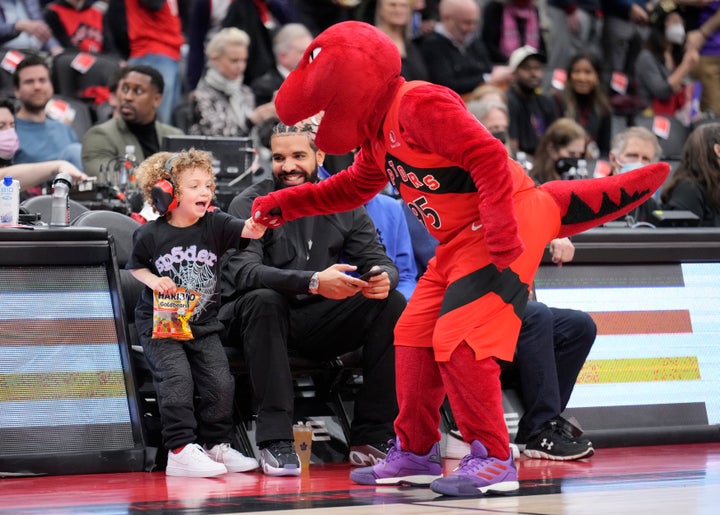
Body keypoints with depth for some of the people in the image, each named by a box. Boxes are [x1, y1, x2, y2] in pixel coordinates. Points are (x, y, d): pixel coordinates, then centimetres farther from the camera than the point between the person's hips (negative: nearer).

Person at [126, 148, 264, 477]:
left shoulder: (214, 225, -4)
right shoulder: (151, 235, -6)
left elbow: (244, 231, -21)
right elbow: (135, 266, 10)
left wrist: (256, 226, -44)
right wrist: (153, 280, -10)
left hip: (203, 325, 3)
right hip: (160, 323, -3)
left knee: (221, 382, -6)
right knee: (177, 380, -19)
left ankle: (215, 445, 11)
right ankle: (181, 451, -18)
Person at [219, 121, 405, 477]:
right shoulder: (250, 205, -7)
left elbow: (379, 261, 1)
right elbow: (243, 271, -24)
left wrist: (384, 277, -27)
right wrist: (313, 282, -39)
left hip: (319, 323, 4)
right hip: (259, 318, -4)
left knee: (392, 304, -17)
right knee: (263, 299, -36)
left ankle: (371, 438, -19)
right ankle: (274, 441, -37)